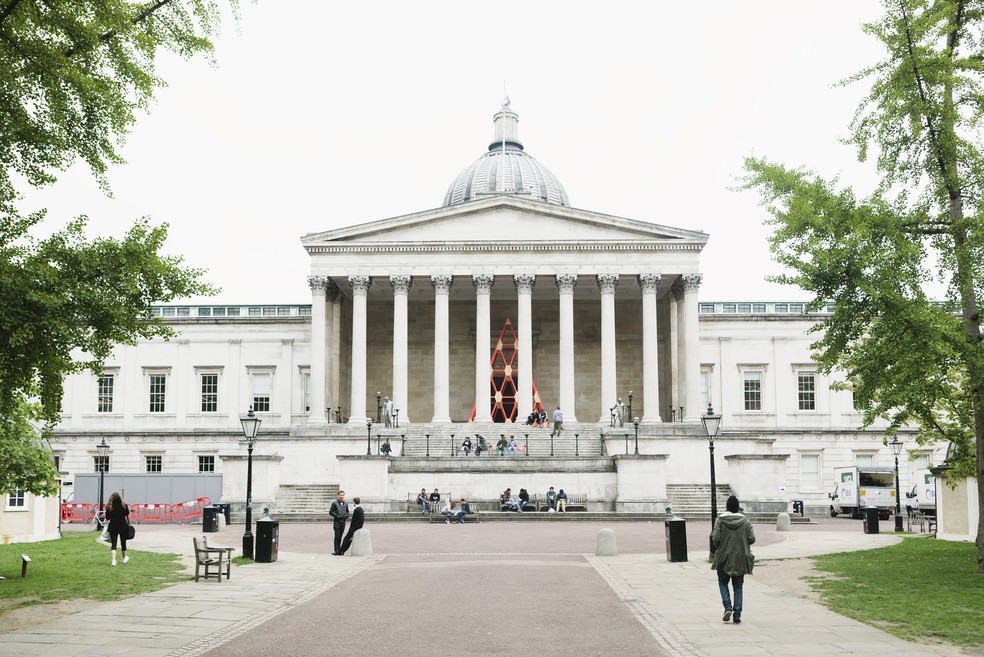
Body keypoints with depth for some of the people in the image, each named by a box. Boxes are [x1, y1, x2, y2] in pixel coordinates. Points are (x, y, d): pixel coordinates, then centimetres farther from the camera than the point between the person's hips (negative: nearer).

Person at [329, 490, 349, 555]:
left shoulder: (346, 504, 12)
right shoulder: (334, 503, -2)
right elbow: (330, 512, -3)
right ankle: (336, 550, -6)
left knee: (340, 536, 8)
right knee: (337, 536, -8)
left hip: (343, 522, 5)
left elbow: (347, 511, 21)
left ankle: (339, 550, 14)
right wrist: (337, 515, -14)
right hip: (336, 522, -5)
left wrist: (346, 515, 0)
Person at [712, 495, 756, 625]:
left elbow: (716, 539, -12)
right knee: (738, 587, 10)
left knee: (723, 582, 17)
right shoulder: (745, 521, -3)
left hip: (724, 557, -2)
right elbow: (751, 539, -5)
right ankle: (737, 615, 4)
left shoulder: (720, 520, -8)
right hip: (741, 559, 2)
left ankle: (728, 607, -3)